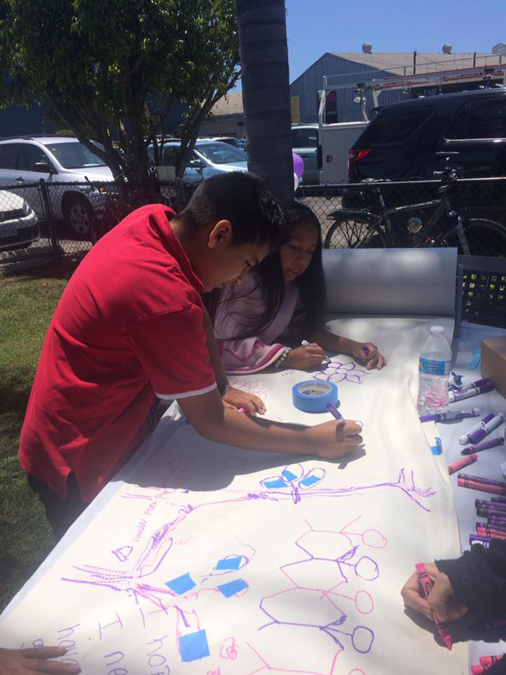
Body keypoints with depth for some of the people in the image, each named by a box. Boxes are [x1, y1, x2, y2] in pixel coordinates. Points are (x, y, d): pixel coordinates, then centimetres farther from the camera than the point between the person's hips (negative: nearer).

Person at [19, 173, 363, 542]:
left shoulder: (156, 220, -10)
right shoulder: (163, 295, -35)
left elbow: (196, 313, 5)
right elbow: (210, 422, -25)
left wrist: (222, 387, -2)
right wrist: (311, 442, -17)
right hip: (78, 464, -8)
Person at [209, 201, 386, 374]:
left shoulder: (291, 282, 3)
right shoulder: (244, 278, -22)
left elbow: (304, 329, 1)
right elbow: (223, 343, -26)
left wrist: (352, 346, -12)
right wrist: (286, 358, -30)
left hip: (264, 375, 7)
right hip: (228, 375, -6)